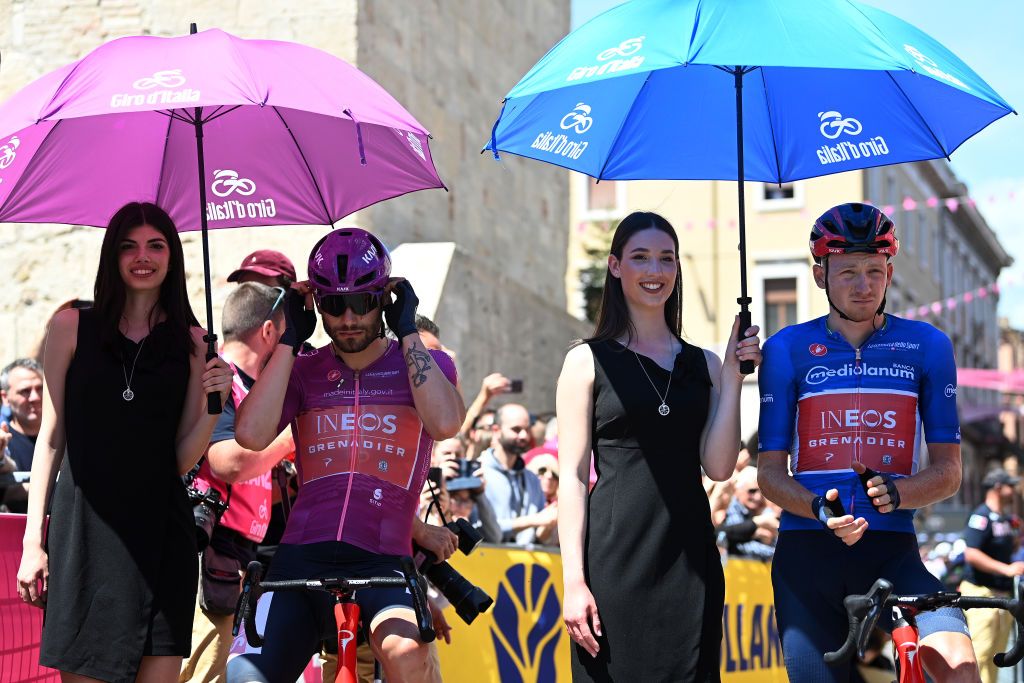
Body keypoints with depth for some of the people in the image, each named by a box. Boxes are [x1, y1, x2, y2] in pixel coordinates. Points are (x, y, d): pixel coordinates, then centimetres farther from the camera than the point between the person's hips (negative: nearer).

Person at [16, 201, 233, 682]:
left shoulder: (191, 342, 9)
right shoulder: (72, 326, 5)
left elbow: (183, 459, 7)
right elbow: (51, 437, 5)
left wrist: (213, 403, -11)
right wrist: (34, 539, -1)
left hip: (161, 530, 2)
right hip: (86, 528, -2)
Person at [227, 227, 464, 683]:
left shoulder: (425, 364, 11)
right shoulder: (303, 372, 15)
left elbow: (445, 423, -13)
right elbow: (251, 434, -6)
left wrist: (407, 331, -5)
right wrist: (291, 339, -1)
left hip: (382, 562, -2)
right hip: (300, 560, 2)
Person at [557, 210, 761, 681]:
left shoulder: (703, 364, 13)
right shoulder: (588, 361, 4)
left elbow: (718, 466, 2)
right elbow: (572, 476, -2)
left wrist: (733, 376, -3)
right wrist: (573, 581, -10)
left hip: (690, 558, 3)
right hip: (616, 555, -3)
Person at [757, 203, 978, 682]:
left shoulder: (927, 346, 7)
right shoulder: (787, 349, 6)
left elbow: (947, 471, 6)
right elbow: (770, 472, 5)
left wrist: (896, 492, -15)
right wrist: (820, 510, -16)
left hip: (892, 552, 0)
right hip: (807, 551, 1)